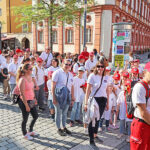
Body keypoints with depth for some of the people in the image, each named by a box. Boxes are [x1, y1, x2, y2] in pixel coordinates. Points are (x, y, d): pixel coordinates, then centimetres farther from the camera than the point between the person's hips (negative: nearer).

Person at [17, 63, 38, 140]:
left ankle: (30, 131, 39)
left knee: (36, 116, 18)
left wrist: (34, 98, 14)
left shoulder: (30, 77, 3)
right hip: (24, 102, -8)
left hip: (31, 100, 8)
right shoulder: (22, 80, -22)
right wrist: (26, 106, -20)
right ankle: (25, 134, 33)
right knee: (25, 119, 10)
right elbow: (22, 94, -22)